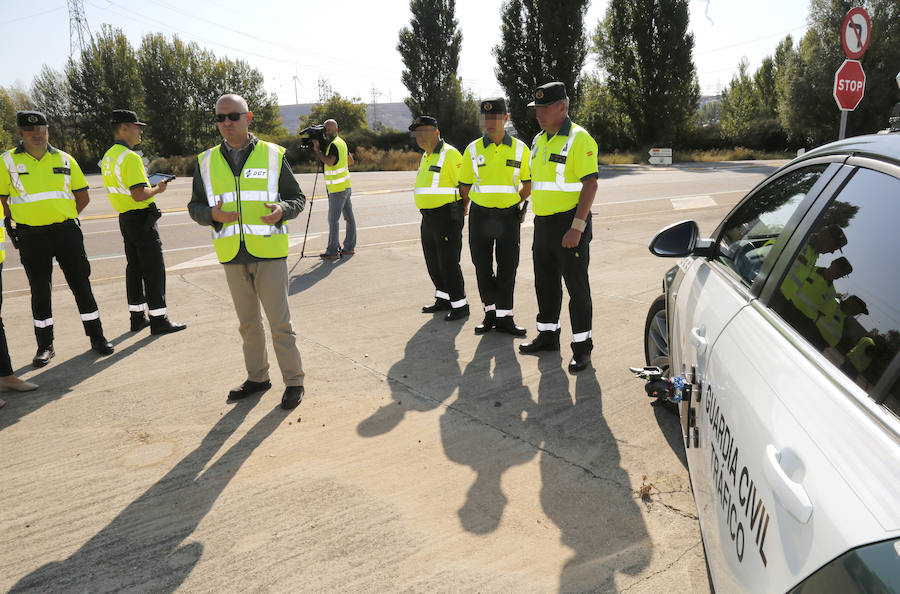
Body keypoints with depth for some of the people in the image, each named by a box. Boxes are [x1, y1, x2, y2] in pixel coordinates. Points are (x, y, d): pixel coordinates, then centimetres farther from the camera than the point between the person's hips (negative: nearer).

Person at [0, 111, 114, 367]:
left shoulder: (64, 160, 6)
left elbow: (83, 197, 13)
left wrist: (63, 219, 10)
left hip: (66, 231, 1)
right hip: (31, 238, -1)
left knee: (81, 284, 3)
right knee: (39, 291, 7)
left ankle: (97, 337, 13)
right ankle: (45, 346, 18)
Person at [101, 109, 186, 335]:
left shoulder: (108, 156, 13)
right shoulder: (130, 157, -19)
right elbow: (139, 195, -26)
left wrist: (146, 182, 15)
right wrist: (157, 189, -9)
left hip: (124, 218, 10)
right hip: (141, 218, -10)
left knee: (134, 267, 15)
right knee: (154, 269, -4)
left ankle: (137, 317, 22)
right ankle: (158, 320, 0)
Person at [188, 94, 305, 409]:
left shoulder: (272, 155, 0)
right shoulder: (206, 161, 8)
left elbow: (297, 197, 4)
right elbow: (195, 206, 10)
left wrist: (282, 210, -18)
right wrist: (212, 214, -12)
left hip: (269, 251, -3)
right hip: (232, 254, 4)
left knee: (280, 321, -2)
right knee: (248, 322, 14)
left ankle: (293, 381, 11)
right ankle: (257, 377, 29)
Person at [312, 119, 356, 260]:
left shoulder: (334, 144, -14)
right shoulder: (342, 142, 16)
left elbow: (329, 162, -26)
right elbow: (349, 160, 25)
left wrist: (317, 150, -19)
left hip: (337, 188, -10)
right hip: (345, 185, 10)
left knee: (333, 219, -8)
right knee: (349, 217, 10)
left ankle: (332, 251, -8)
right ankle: (349, 247, 16)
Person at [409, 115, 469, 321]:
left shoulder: (450, 154, -12)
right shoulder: (426, 157, 17)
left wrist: (461, 208, -8)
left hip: (447, 217, -9)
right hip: (429, 217, 9)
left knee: (448, 262, -7)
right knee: (433, 262, 15)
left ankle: (460, 305, 3)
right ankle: (444, 299, 28)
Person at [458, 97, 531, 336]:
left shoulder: (520, 149, 1)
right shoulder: (473, 150, 1)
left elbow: (529, 182, 12)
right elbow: (464, 185, 10)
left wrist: (518, 205, 8)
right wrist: (463, 210, 15)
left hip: (509, 215, -1)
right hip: (480, 215, 1)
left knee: (508, 267, 1)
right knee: (483, 266, 5)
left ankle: (504, 316, 9)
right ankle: (491, 312, 19)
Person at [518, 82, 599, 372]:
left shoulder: (579, 139, -12)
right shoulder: (539, 140, 13)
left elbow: (590, 184, -18)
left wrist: (577, 227, -25)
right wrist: (540, 222, 18)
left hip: (570, 223, -8)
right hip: (543, 224, 8)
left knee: (577, 286, -1)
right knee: (545, 283, 16)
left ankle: (582, 345, 9)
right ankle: (548, 335, 31)